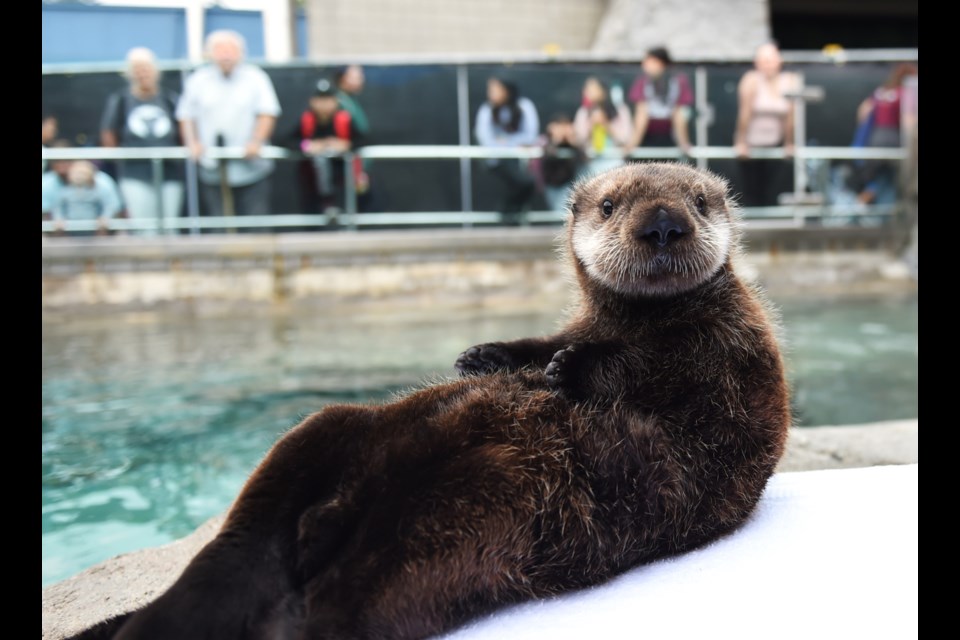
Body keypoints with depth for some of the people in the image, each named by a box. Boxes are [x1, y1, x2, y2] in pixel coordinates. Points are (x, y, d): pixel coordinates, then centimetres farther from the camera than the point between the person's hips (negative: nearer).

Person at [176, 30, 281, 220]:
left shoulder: (256, 77, 5)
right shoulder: (197, 80, 10)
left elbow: (268, 114, 0)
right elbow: (186, 117, 12)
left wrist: (256, 142, -15)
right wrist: (193, 143, -3)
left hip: (251, 168, -2)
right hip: (212, 171, 2)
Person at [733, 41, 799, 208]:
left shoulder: (790, 81, -7)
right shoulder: (752, 80, -13)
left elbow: (791, 115, -3)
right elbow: (745, 113, -12)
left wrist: (789, 144, 0)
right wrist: (741, 143, -10)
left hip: (775, 145, 2)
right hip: (750, 146, -1)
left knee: (775, 197, -5)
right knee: (751, 197, 4)